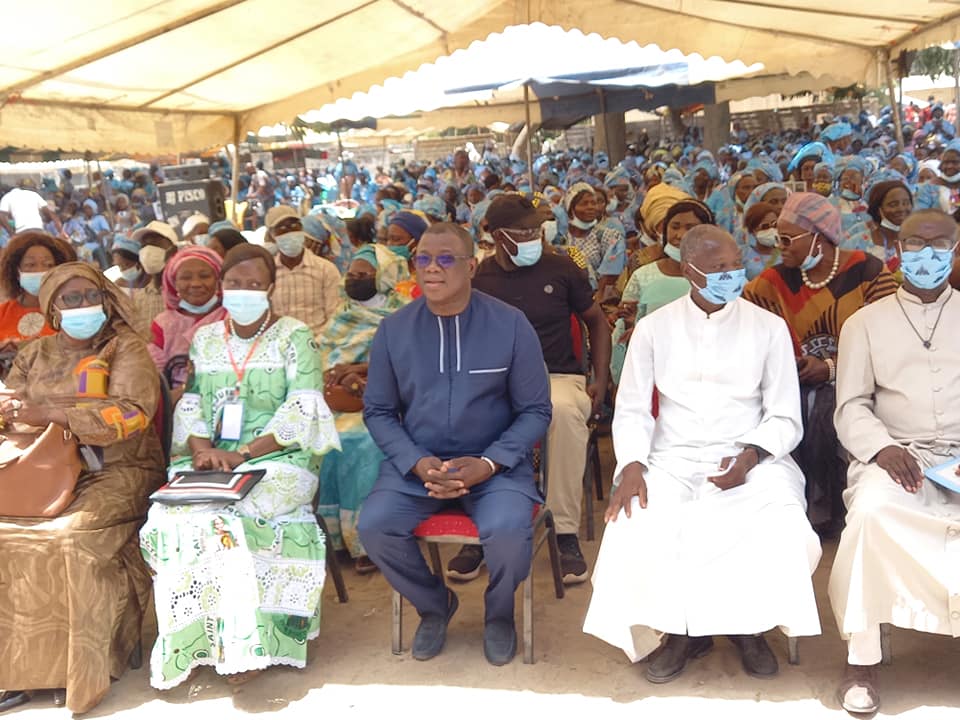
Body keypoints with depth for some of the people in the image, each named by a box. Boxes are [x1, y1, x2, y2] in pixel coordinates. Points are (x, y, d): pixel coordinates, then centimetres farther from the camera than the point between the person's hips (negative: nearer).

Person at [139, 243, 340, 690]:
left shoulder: (294, 336, 2)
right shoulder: (205, 339, 18)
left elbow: (301, 411, -8)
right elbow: (191, 404, 12)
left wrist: (243, 454, -17)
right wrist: (202, 448, -10)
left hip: (278, 461, -4)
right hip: (211, 463, 4)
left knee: (222, 519, -31)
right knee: (169, 515, -25)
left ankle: (242, 641, -19)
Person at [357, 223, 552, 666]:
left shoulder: (510, 325, -6)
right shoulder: (393, 329, 0)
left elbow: (535, 411, -2)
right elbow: (378, 412, 5)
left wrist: (488, 463, -17)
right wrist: (417, 463, -13)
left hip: (495, 463, -2)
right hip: (414, 462, 2)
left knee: (509, 530, -30)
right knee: (374, 526, -23)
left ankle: (499, 614, 8)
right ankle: (433, 605, 10)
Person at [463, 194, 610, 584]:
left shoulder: (561, 269, 4)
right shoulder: (478, 279, 4)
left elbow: (596, 322, 13)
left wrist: (600, 380, 1)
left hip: (559, 376, 0)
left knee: (564, 410, -39)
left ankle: (566, 533, -27)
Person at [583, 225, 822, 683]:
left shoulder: (769, 328, 4)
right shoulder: (653, 328, 6)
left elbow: (785, 418, 3)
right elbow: (631, 410, 4)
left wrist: (749, 457, -17)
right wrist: (632, 464, -16)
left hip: (751, 461, 0)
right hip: (673, 460, 0)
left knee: (784, 534, -30)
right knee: (635, 532, -29)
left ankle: (749, 623, -1)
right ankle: (680, 628, -3)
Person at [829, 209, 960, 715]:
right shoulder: (865, 322, 14)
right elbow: (851, 407, 7)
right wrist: (883, 449, -14)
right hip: (898, 456, -1)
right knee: (870, 510, -34)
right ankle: (862, 658, -20)